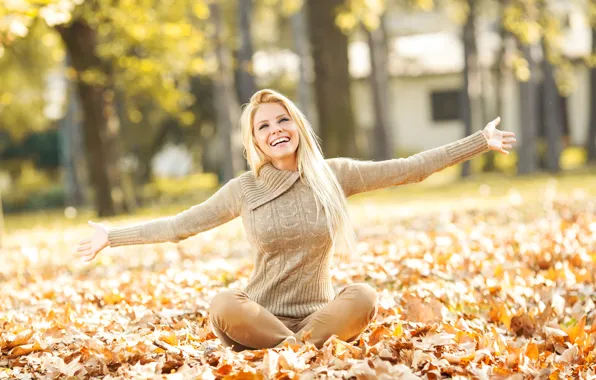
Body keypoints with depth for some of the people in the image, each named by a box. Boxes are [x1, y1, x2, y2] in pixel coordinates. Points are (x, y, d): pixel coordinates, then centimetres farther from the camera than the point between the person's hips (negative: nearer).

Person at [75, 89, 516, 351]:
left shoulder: (333, 174, 1)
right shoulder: (244, 190, 1)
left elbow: (408, 169, 1)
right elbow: (179, 225, 8)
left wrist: (480, 142, -2)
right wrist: (112, 236, 7)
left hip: (319, 315, 0)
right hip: (260, 316, 0)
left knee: (363, 296, -31)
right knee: (223, 305, -34)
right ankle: (311, 351, -22)